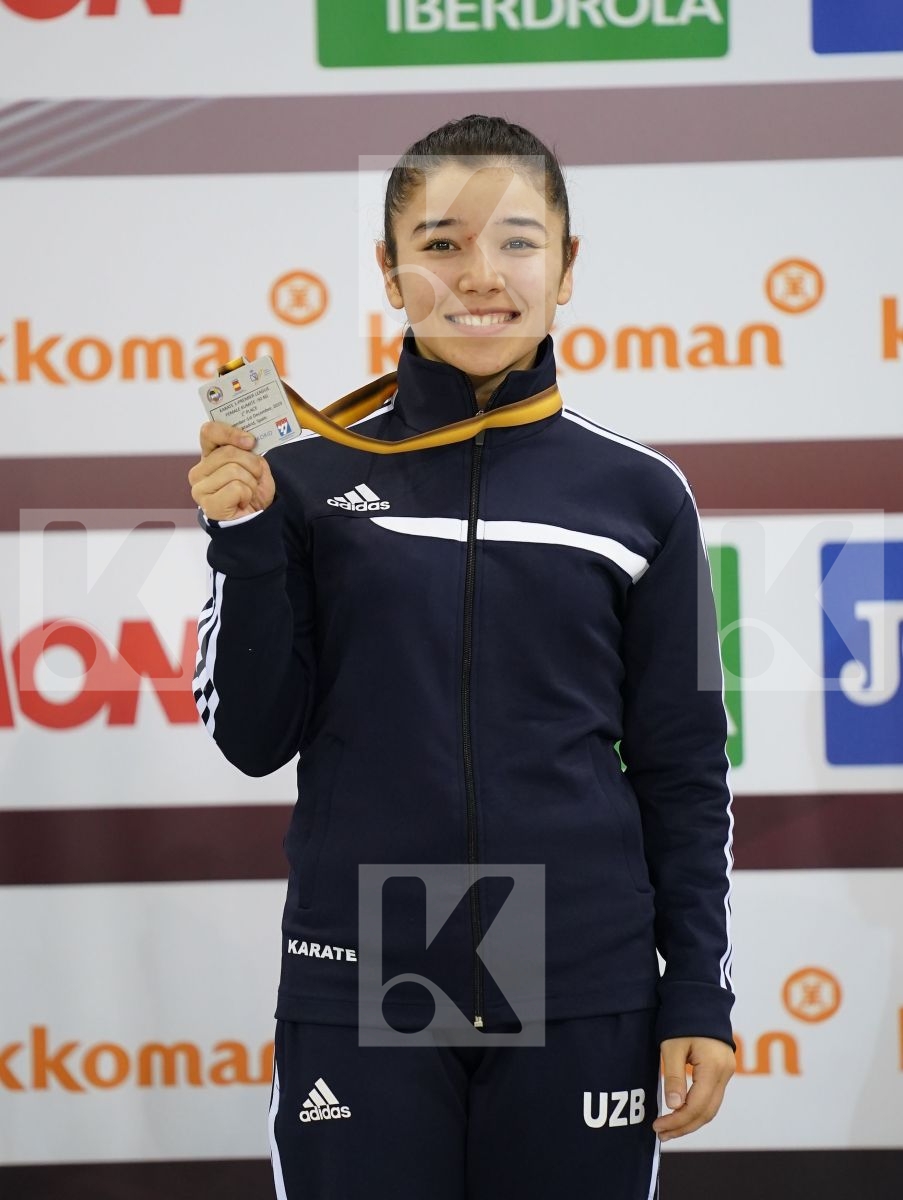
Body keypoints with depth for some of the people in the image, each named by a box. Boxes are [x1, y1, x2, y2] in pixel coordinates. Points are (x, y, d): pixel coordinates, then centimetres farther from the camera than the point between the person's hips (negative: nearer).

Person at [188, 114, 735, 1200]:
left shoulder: (638, 494, 2)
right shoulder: (310, 483, 1)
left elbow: (683, 772, 6)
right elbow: (254, 739, 2)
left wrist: (700, 998, 2)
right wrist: (243, 538, -9)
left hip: (582, 996, 0)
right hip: (357, 995, 0)